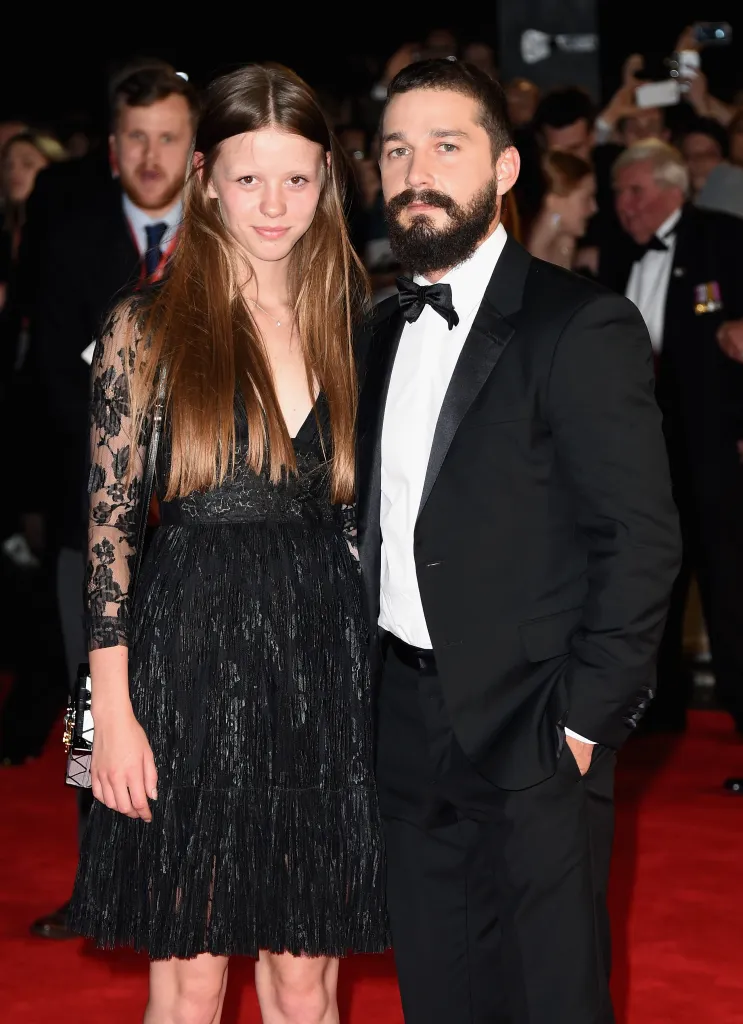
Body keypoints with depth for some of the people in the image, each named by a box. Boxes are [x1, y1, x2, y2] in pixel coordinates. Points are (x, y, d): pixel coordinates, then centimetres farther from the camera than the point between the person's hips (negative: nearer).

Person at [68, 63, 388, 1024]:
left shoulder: (348, 323, 9)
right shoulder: (149, 326, -2)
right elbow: (108, 521, -4)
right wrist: (113, 709, -9)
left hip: (323, 663, 3)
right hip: (190, 658, -3)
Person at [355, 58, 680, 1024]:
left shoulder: (581, 327, -11)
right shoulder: (386, 330, 12)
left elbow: (641, 537, -14)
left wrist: (585, 718, -16)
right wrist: (369, 681, 6)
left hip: (532, 736, -6)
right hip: (411, 731, 7)